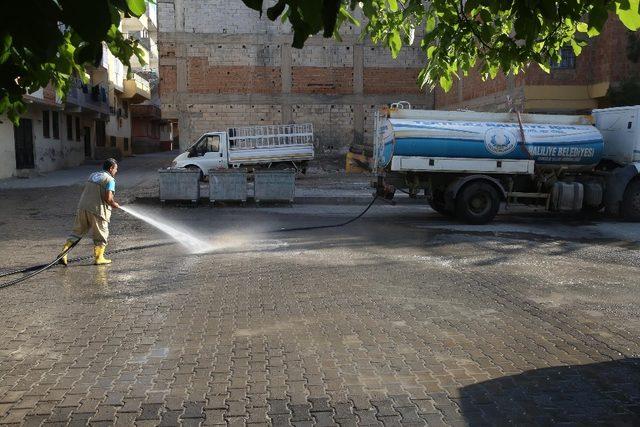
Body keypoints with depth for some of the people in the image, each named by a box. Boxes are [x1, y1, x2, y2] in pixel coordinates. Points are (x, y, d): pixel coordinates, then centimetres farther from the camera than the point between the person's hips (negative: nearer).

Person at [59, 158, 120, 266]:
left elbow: (88, 192, 20)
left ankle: (64, 252, 4)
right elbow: (108, 198, -17)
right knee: (101, 236, 9)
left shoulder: (93, 175, 17)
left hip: (82, 207, 6)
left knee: (77, 232, 13)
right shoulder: (110, 179, -6)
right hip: (97, 210, -6)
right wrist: (115, 205, 3)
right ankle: (98, 258, 14)